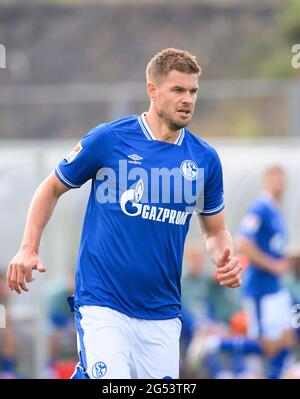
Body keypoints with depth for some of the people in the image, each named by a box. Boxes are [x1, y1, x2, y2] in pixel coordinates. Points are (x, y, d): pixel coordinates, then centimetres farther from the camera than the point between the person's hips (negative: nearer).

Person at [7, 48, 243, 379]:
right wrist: (28, 249, -3)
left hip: (162, 312, 4)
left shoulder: (205, 159, 6)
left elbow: (215, 231, 17)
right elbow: (52, 188, 8)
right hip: (102, 303, -4)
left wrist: (225, 261, -5)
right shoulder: (108, 139, -4)